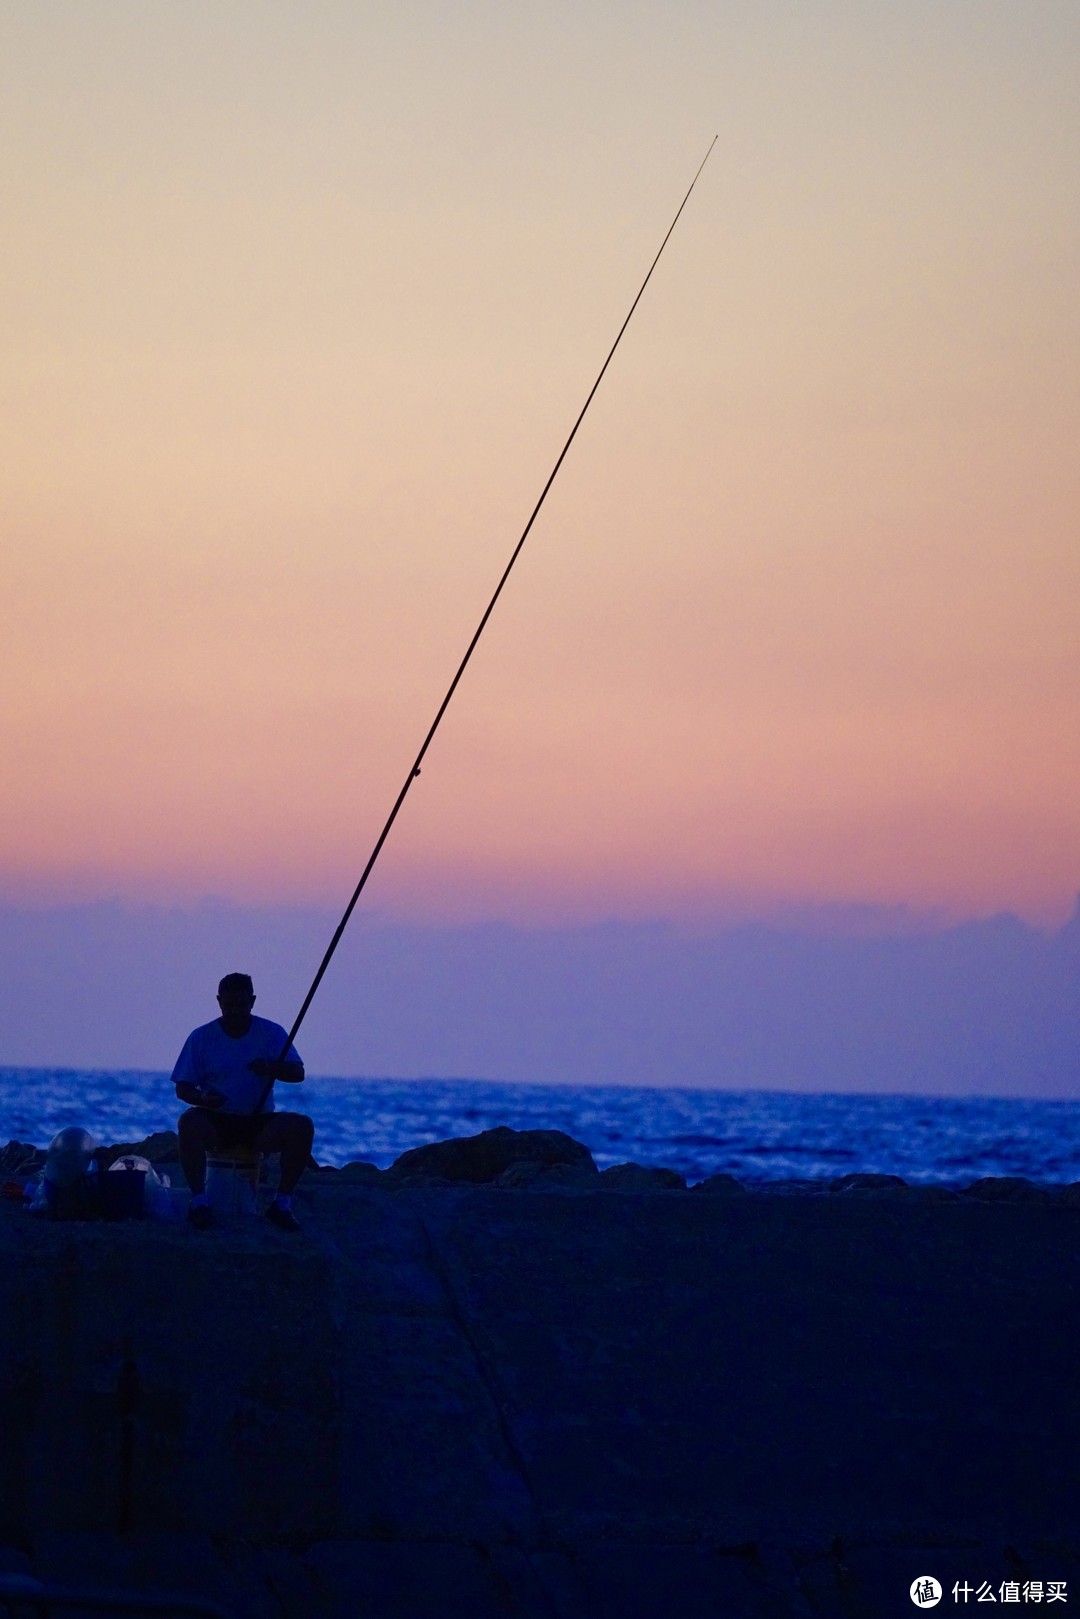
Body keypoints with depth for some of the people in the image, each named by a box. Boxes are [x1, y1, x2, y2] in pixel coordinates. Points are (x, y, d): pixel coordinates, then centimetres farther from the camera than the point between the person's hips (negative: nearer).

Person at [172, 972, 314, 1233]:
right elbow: (182, 1088, -1)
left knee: (302, 1126, -28)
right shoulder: (202, 1037, 2)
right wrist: (202, 1099, -26)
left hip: (259, 1124, 1)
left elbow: (298, 1073, -8)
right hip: (217, 1123, -1)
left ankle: (282, 1203, -17)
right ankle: (198, 1201, -25)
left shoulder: (271, 1033, 3)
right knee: (189, 1121, -35)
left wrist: (271, 1068, -31)